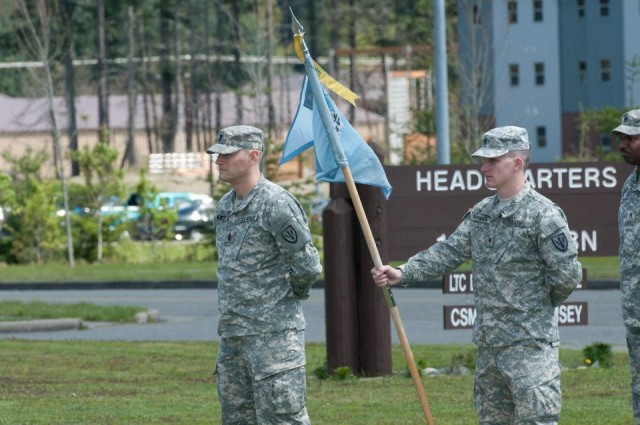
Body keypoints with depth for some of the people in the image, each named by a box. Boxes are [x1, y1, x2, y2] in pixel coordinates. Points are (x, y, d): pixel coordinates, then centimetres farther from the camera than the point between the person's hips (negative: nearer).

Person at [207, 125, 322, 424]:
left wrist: (288, 295, 0)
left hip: (273, 332, -9)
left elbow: (307, 265, -15)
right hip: (232, 333, 9)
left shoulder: (276, 204, -15)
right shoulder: (225, 206, 14)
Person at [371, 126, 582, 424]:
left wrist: (538, 305, 1)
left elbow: (567, 275, -13)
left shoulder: (543, 215, -13)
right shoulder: (481, 212, 12)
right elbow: (449, 252, 8)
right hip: (488, 343, 8)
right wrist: (402, 274, -4)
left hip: (529, 344, -8)